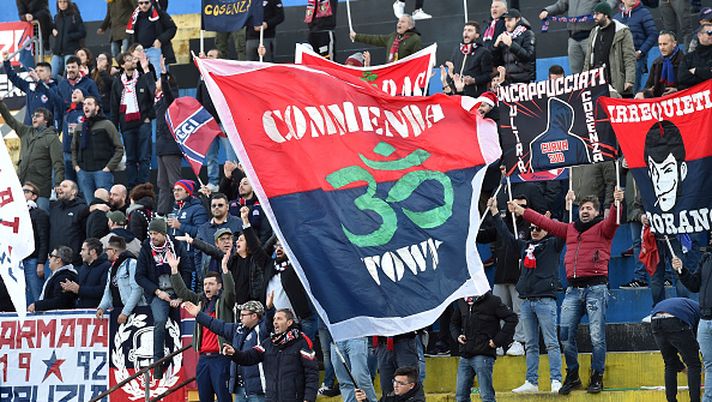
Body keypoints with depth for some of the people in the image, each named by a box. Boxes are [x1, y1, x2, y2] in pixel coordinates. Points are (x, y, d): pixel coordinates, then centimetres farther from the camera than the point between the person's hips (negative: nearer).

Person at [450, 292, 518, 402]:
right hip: (465, 356, 6)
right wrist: (457, 336, 7)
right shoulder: (461, 302, 12)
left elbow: (512, 318, -6)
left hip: (483, 355, -6)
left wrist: (498, 340, -10)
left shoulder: (492, 301, -4)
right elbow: (454, 323, 28)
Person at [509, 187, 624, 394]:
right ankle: (572, 375, 12)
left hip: (596, 287, -5)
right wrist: (521, 212, 25)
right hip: (573, 289, 5)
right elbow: (545, 222, 24)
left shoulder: (602, 228, 5)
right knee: (566, 334, 1)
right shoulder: (570, 229, 20)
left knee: (597, 335, -6)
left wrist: (617, 204, -36)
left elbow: (612, 222, -16)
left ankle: (597, 376, 4)